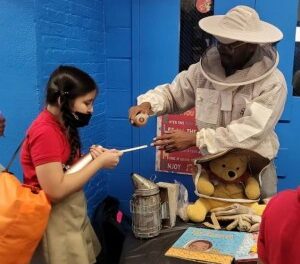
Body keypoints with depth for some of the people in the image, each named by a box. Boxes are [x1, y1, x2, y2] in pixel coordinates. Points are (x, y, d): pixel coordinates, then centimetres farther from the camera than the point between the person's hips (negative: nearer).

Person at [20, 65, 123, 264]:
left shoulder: (62, 125, 5)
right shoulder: (45, 132, -24)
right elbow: (56, 191, -27)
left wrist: (90, 156, -7)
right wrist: (99, 162, -21)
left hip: (73, 214, 9)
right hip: (56, 222, -9)